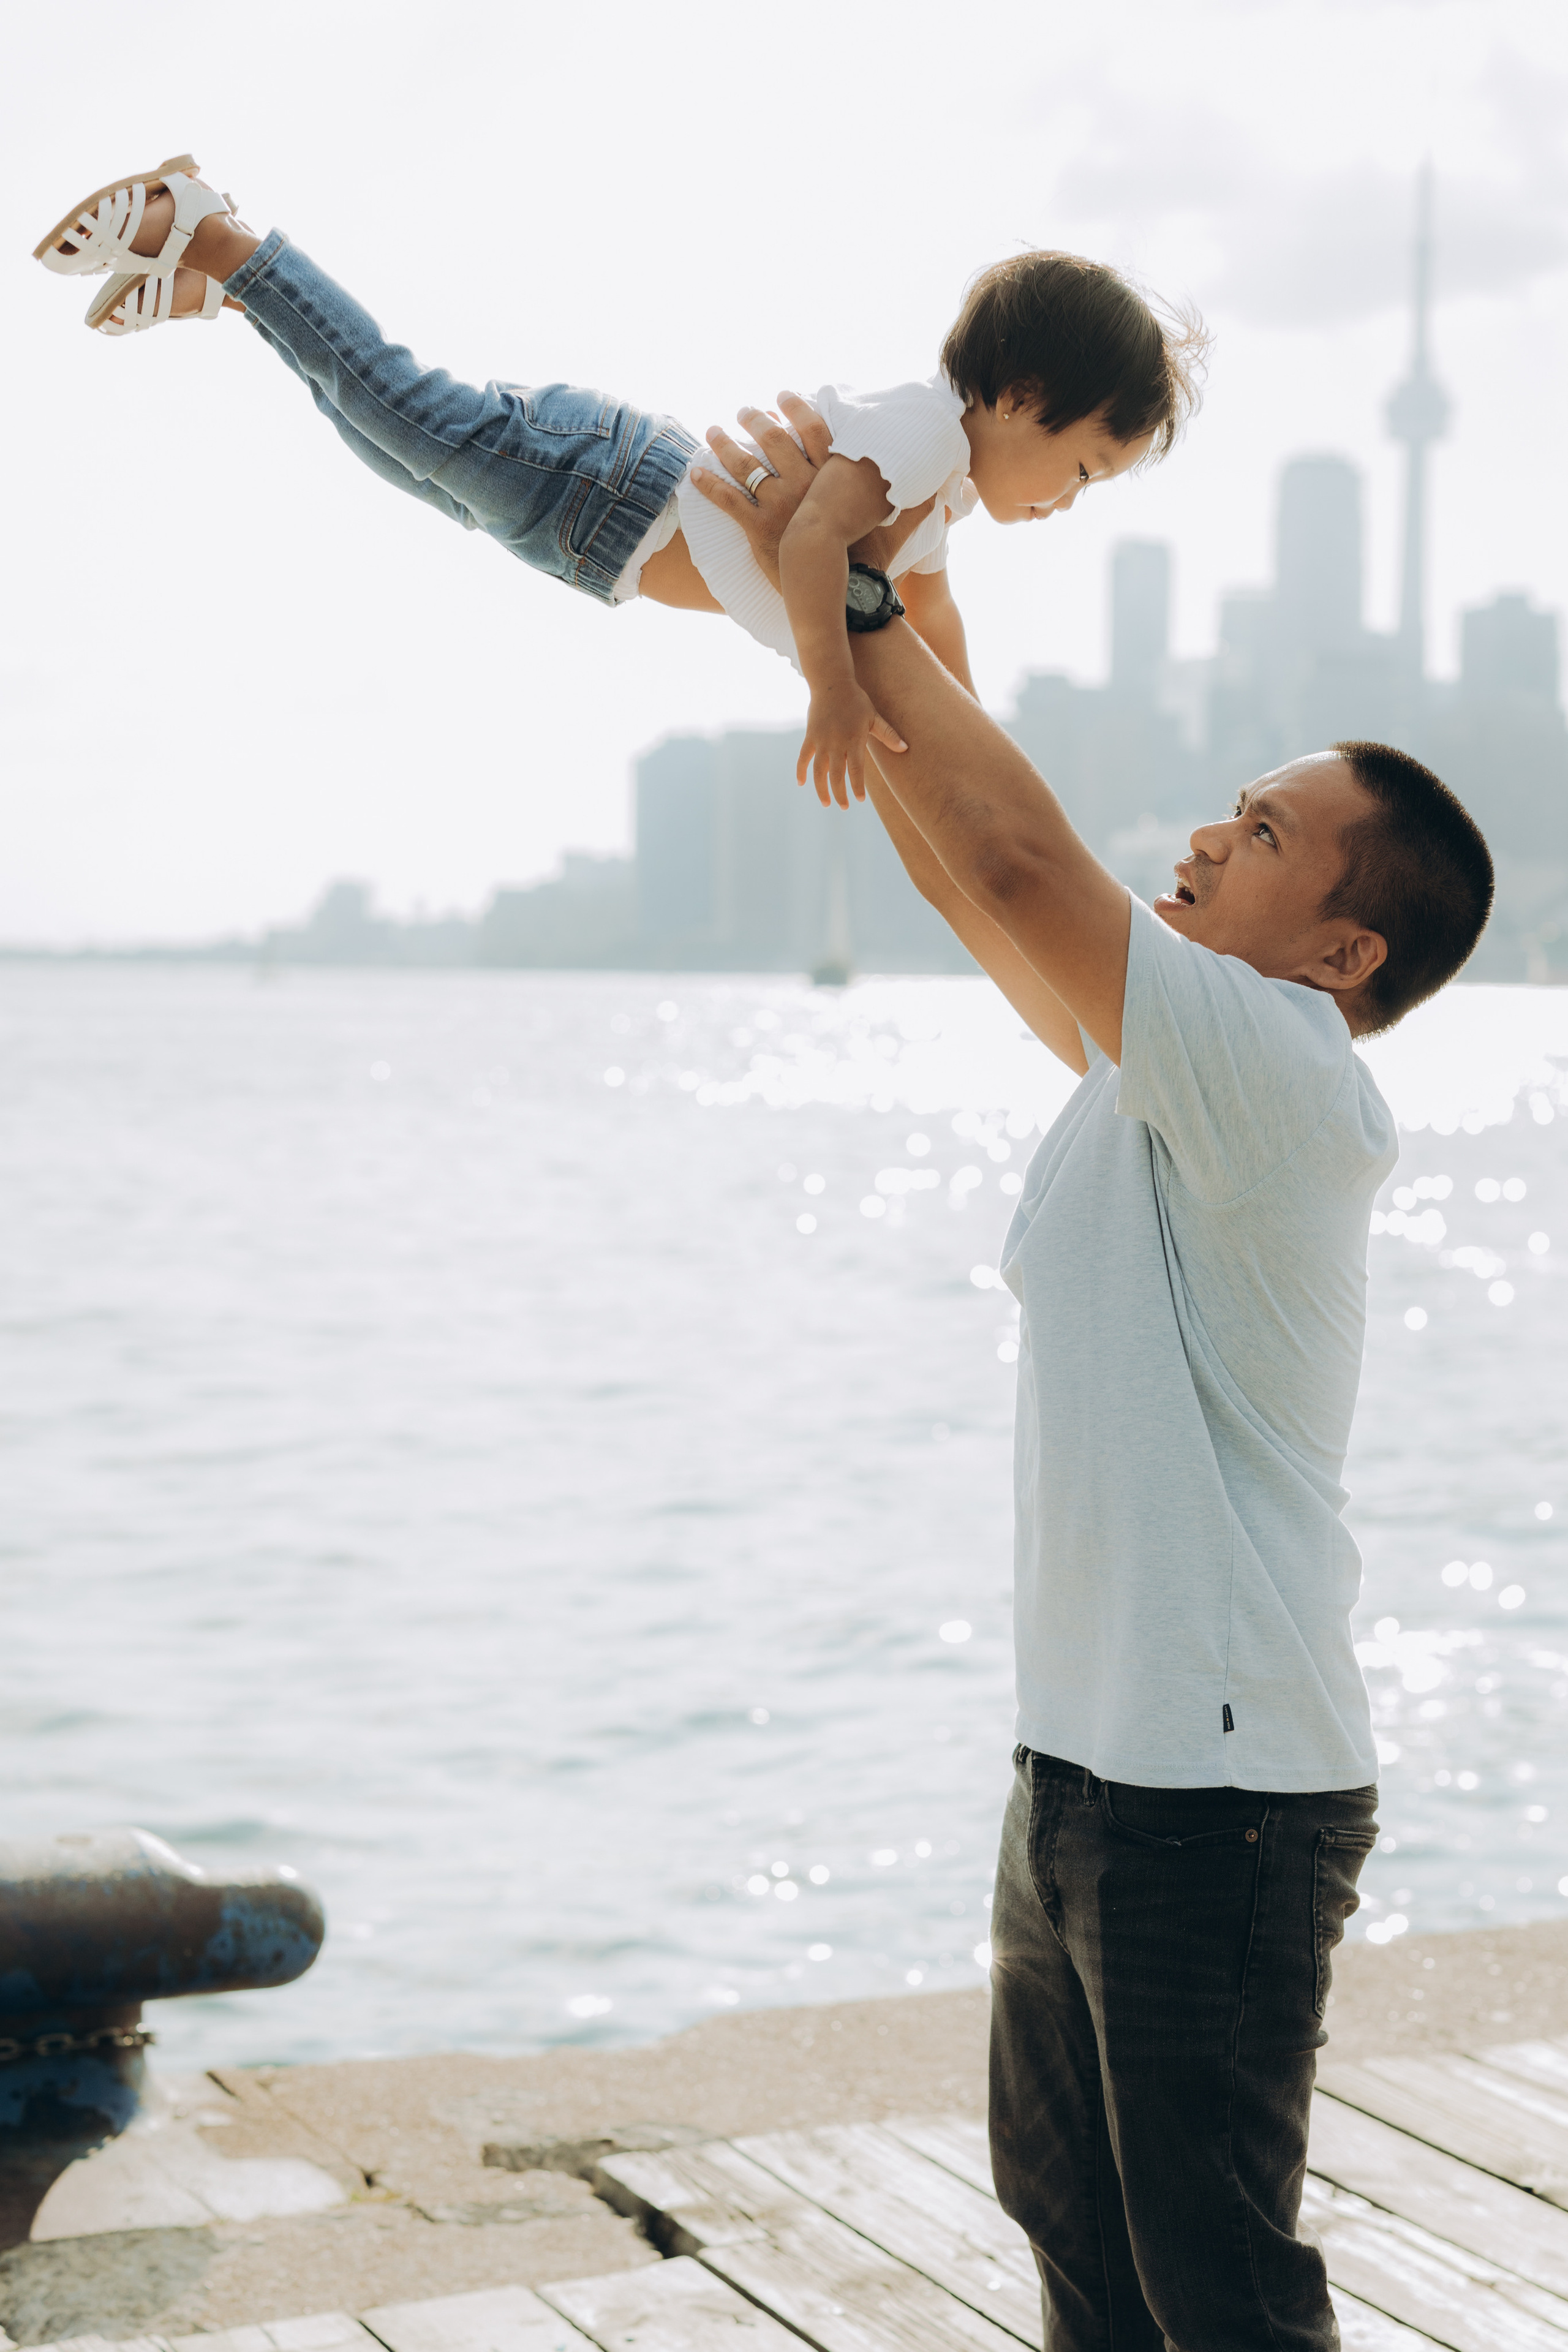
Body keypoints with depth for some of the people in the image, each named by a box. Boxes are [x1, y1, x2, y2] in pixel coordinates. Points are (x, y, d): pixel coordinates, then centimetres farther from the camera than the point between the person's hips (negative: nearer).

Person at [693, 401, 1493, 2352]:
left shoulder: (1282, 1079, -18)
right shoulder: (1157, 1063, 10)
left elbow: (1019, 856, -24)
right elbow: (963, 869, 12)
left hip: (1220, 1794, -10)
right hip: (1085, 1759, 10)